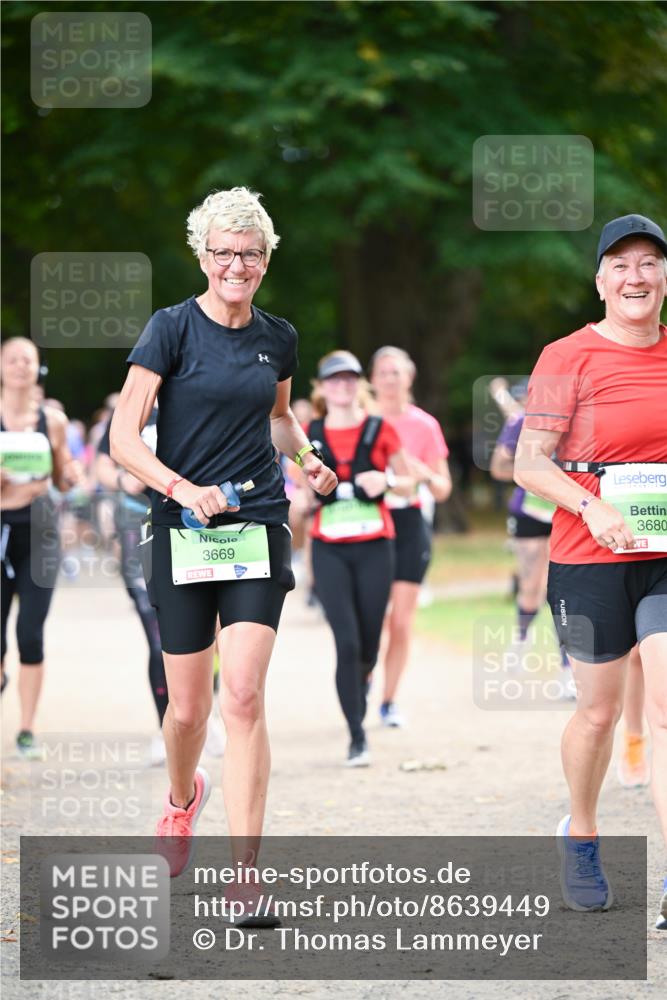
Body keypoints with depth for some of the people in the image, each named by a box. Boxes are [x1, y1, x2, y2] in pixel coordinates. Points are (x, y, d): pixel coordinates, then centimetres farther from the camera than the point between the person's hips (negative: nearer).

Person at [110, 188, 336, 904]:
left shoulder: (278, 338, 8)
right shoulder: (172, 328, -4)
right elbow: (123, 439, -8)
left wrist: (305, 455, 8)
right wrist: (182, 488, -23)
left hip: (259, 529, 2)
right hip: (181, 533, -1)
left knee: (243, 695, -13)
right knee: (188, 707, 6)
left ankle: (245, 873, -14)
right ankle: (182, 797, 41)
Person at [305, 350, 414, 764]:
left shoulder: (380, 430, 2)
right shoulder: (311, 436, 5)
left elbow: (408, 483, 9)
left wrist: (386, 481, -12)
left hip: (375, 546, 0)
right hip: (329, 549, 0)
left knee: (369, 644, 3)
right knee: (346, 641, -11)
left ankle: (361, 681, 40)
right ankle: (357, 737, -5)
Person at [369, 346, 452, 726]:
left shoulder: (424, 425, 6)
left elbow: (443, 490, 9)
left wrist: (426, 475, -12)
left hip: (409, 523, 1)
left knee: (401, 619, -1)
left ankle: (390, 700, 9)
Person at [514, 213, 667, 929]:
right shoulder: (569, 358, -4)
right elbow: (529, 463, -7)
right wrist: (592, 508, -22)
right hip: (592, 558, -2)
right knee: (598, 711, 8)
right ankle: (580, 837, 36)